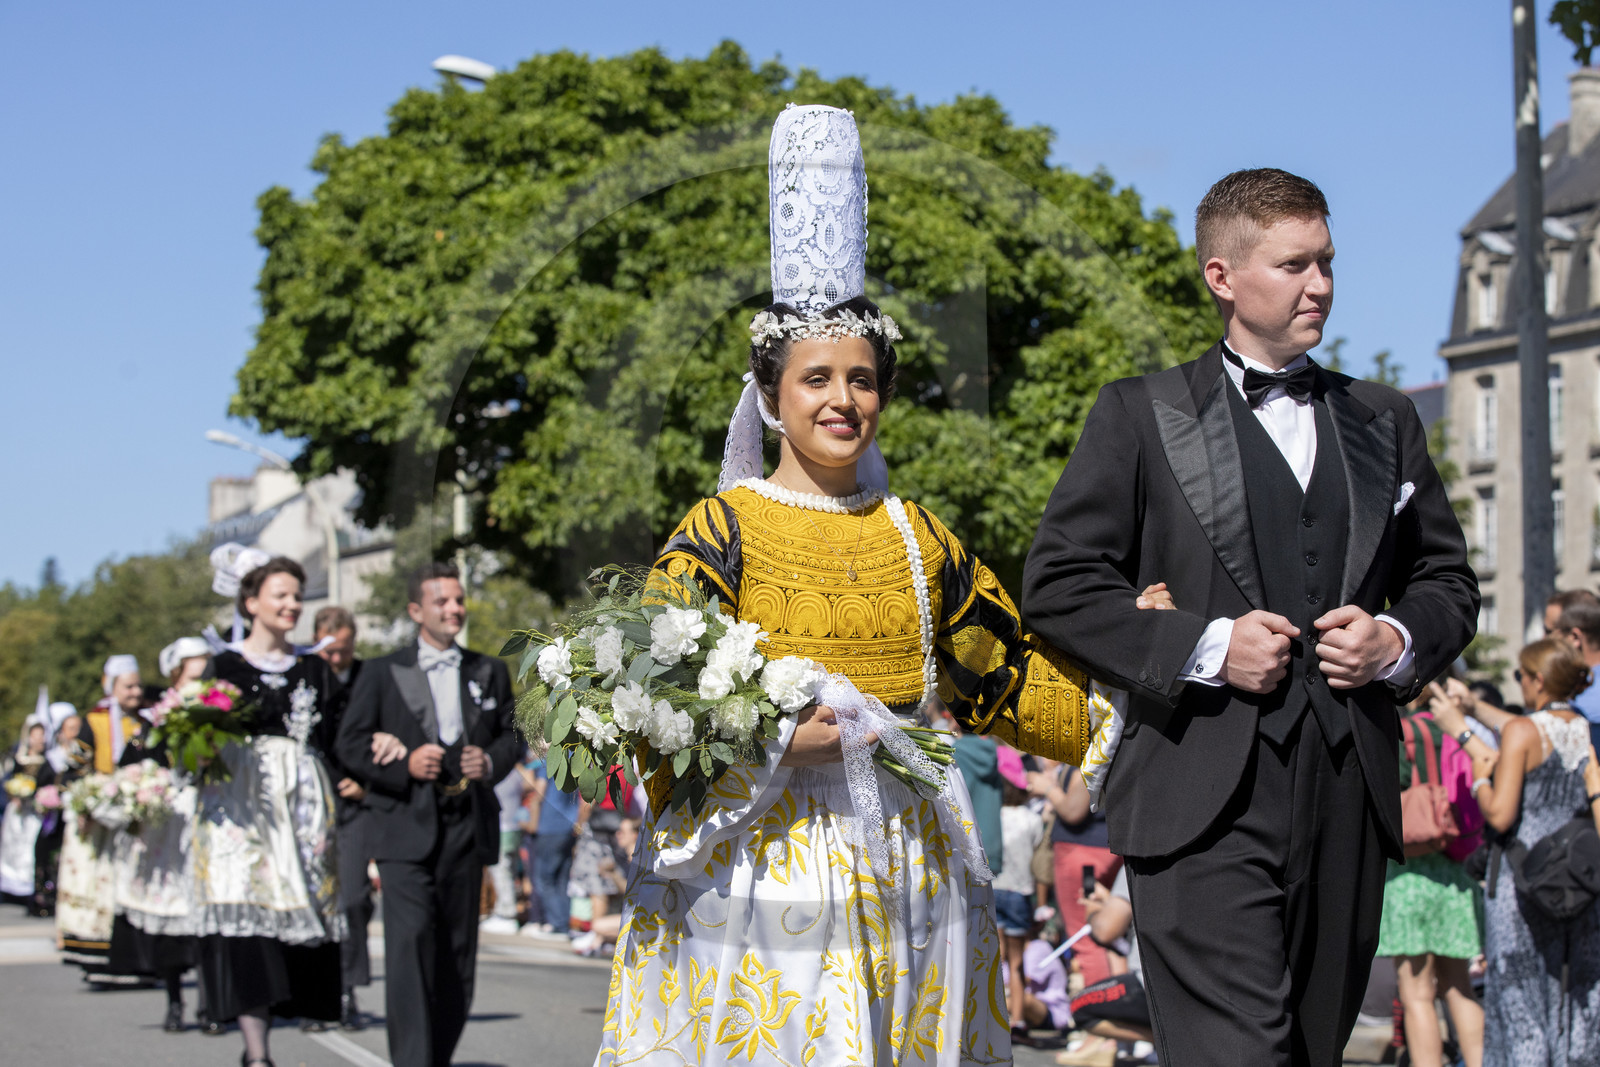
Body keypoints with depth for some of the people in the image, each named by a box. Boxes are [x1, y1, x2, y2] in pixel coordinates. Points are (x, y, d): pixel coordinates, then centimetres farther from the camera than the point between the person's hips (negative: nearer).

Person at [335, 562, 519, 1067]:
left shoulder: (489, 672, 16)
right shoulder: (382, 673, 6)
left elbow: (511, 735, 18)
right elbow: (351, 743, 1)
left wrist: (491, 763, -4)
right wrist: (404, 765, -14)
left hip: (468, 828, 4)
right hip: (407, 826, -4)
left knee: (457, 950, 5)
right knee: (410, 939, -16)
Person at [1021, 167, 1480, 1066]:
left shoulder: (1385, 423, 18)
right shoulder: (1142, 416, 5)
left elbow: (1449, 580, 23)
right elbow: (1059, 584, 0)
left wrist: (1398, 642, 0)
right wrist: (1205, 647, -11)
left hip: (1350, 799, 5)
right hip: (1206, 803, -4)